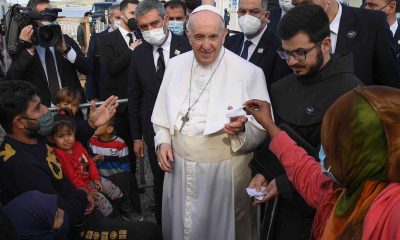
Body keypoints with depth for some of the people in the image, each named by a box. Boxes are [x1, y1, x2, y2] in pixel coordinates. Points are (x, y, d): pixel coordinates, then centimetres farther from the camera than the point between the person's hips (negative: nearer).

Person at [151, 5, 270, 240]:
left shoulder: (249, 72, -14)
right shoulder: (175, 65, 2)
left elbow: (262, 131, -11)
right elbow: (163, 113, 13)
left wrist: (241, 130, -30)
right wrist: (162, 141, -2)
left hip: (225, 172, -4)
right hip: (179, 169, 4)